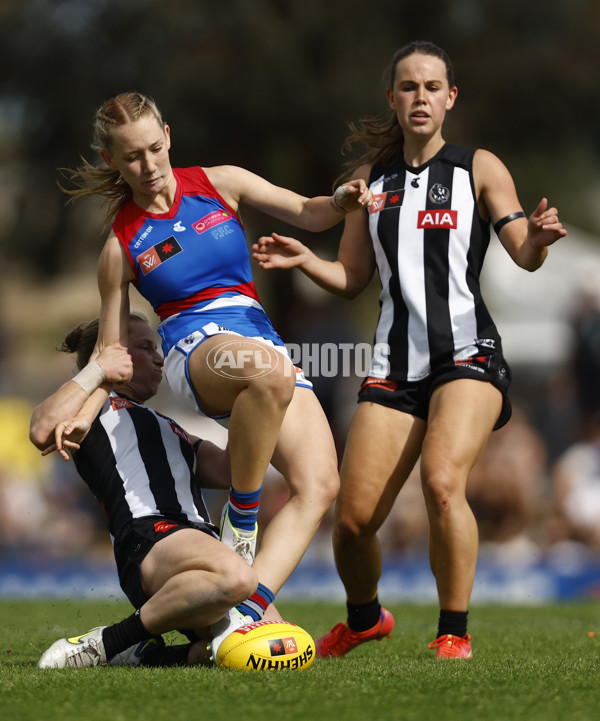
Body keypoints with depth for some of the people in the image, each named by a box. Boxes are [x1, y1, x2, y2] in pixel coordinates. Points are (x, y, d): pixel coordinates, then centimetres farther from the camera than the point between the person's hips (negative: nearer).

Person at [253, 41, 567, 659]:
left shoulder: (478, 168, 5)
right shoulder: (371, 178, 14)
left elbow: (524, 256, -3)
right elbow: (351, 277, 16)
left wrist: (537, 238, -26)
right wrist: (303, 260, -3)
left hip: (466, 354, -3)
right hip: (394, 364, 3)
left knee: (442, 482, -28)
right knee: (353, 519, -3)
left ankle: (454, 634, -14)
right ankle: (364, 619, 29)